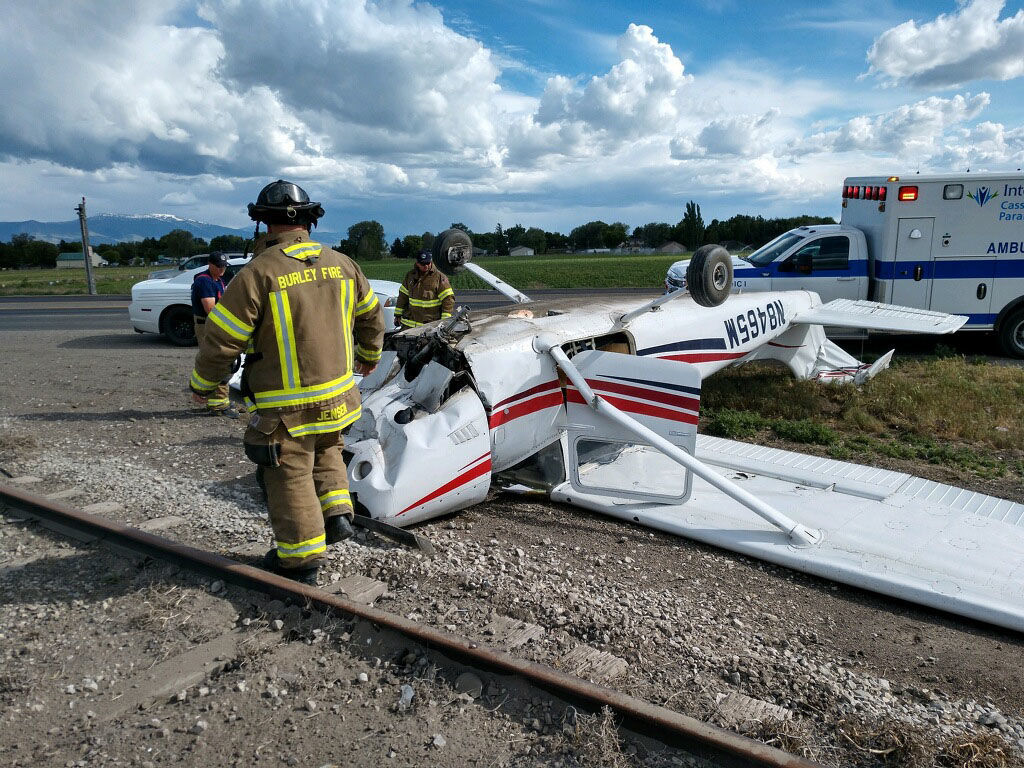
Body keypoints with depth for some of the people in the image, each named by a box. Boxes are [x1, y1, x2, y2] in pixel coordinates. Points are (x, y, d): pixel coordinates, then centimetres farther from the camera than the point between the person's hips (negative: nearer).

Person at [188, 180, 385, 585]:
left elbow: (221, 339, -12)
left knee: (290, 476, 9)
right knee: (325, 450, 30)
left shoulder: (258, 273, -16)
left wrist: (201, 384, 5)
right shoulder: (341, 264, 0)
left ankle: (301, 558, 19)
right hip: (336, 398, 5)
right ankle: (336, 512, 22)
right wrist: (369, 356, 31)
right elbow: (372, 316, 13)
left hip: (285, 409, -5)